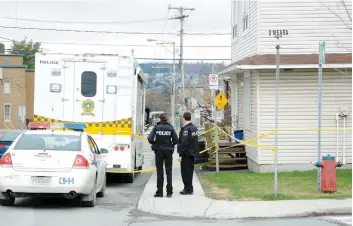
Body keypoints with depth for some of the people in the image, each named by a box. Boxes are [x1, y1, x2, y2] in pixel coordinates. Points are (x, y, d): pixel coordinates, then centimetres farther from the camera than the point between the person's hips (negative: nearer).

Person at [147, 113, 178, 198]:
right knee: (168, 171, 8)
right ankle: (169, 192, 5)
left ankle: (159, 192, 5)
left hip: (159, 151, -1)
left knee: (159, 172, 6)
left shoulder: (156, 127, -4)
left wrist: (154, 143, 6)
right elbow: (176, 140, -6)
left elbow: (150, 138, -13)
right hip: (168, 151, 1)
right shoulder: (170, 128, -2)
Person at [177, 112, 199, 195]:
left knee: (185, 172, -4)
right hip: (192, 153, 9)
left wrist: (180, 155, -19)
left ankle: (188, 189, -3)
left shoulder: (186, 129, -18)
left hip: (186, 154, -9)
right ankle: (189, 188, 23)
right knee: (190, 171, 16)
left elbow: (184, 143, -21)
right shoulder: (194, 128, 11)